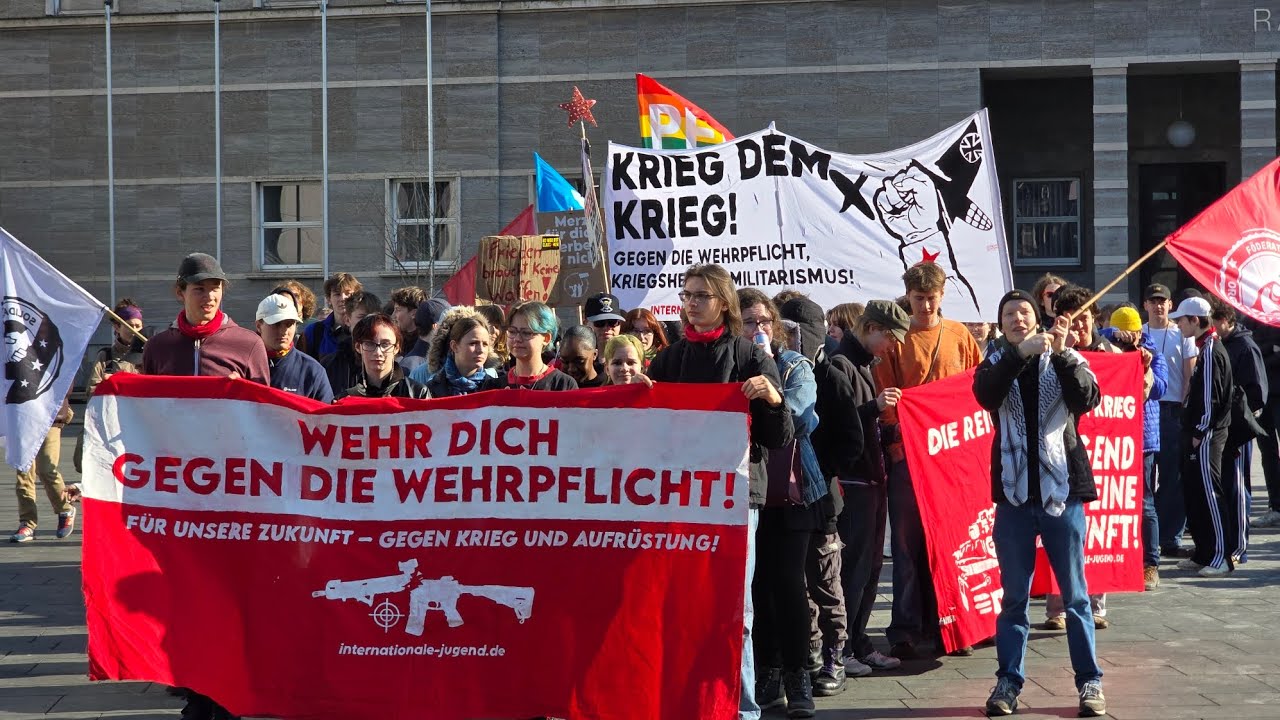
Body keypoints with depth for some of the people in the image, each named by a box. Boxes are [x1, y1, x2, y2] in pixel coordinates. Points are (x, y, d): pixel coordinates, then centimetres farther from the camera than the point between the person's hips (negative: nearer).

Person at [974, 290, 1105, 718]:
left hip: (1062, 490, -1)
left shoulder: (1065, 361, 5)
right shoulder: (996, 363, 7)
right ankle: (1008, 682, 14)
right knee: (1014, 597, 7)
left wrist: (1062, 353, -24)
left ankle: (1090, 682, 12)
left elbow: (1089, 398, -14)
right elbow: (986, 394, -15)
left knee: (1075, 596, 4)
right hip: (1014, 493, 1)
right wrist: (1020, 352, -25)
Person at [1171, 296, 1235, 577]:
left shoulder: (1211, 351, -15)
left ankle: (1221, 556, -4)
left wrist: (1200, 432, -15)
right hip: (1197, 433, 10)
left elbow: (1210, 397, -19)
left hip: (1206, 435, -10)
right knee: (1193, 492, 13)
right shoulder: (1206, 347, 15)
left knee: (1208, 493, -7)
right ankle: (1203, 553, 20)